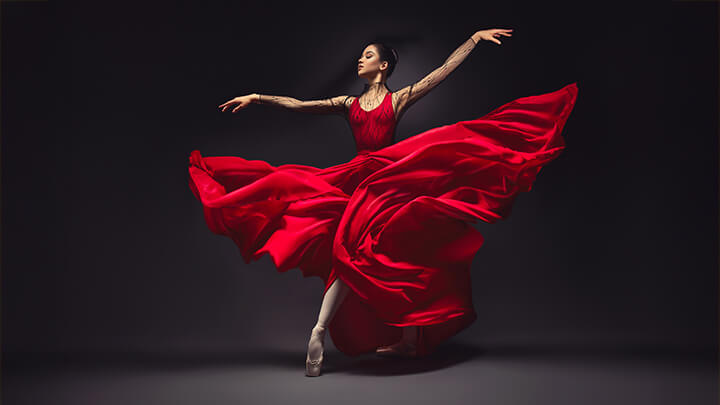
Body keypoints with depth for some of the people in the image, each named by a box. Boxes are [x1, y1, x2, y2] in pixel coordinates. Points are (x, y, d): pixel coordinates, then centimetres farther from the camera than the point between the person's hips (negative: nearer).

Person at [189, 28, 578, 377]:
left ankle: (320, 330, -9)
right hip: (357, 178, 4)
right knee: (383, 259, -1)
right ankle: (408, 337, 9)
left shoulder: (399, 98, 8)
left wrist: (475, 38, 1)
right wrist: (257, 98, 8)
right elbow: (298, 105, 13)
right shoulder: (348, 103, 17)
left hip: (389, 178, -3)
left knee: (357, 249, -15)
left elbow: (442, 71, 4)